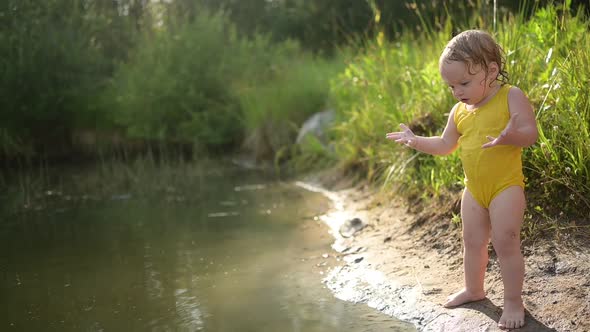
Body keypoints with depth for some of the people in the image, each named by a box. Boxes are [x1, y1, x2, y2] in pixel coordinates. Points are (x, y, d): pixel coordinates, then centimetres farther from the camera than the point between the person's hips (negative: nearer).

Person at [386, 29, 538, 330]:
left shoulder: (511, 97, -14)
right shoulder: (459, 111, 4)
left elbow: (531, 134, -20)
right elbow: (445, 145, 16)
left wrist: (512, 136, -41)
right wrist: (416, 141, 3)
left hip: (506, 186, -6)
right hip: (474, 189, 6)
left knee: (505, 244, -5)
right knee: (472, 241, 17)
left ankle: (513, 301, 10)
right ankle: (474, 289, 37)